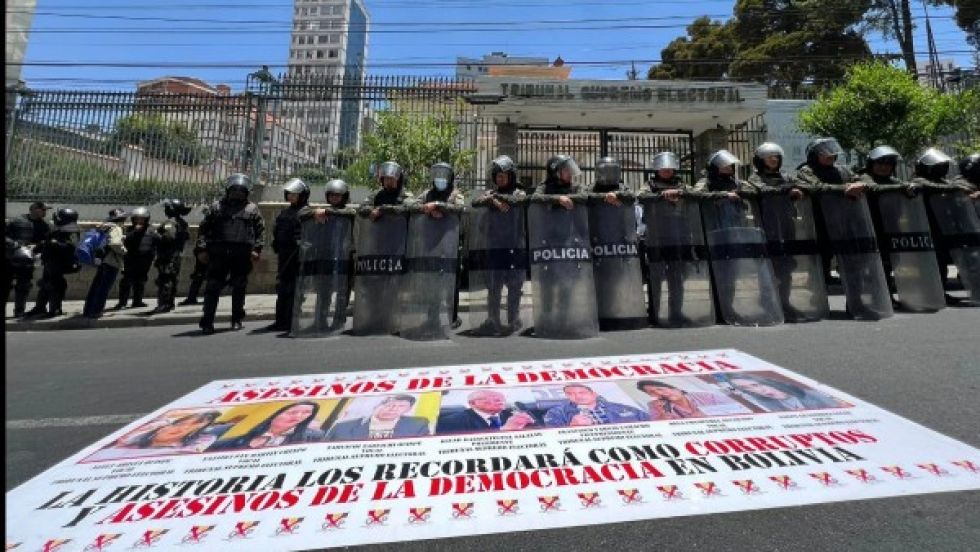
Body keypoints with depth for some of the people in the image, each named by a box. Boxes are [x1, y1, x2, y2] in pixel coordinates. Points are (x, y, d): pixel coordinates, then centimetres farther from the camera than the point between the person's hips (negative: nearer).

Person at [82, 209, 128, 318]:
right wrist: (123, 250, -10)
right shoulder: (116, 228, -10)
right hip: (112, 261, -9)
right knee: (104, 287, -3)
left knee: (96, 285, 15)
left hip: (102, 260, 9)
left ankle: (87, 310, 22)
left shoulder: (105, 227, 16)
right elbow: (114, 243, -25)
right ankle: (95, 311, -1)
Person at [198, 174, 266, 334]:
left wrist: (256, 249, -3)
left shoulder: (252, 208, 13)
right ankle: (207, 321, 1)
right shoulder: (217, 206, 13)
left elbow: (260, 230, 7)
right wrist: (204, 248, 1)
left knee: (239, 288, 7)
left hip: (242, 254, 0)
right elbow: (204, 228, 11)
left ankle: (237, 319, 18)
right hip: (218, 253, 0)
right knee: (213, 286, -2)